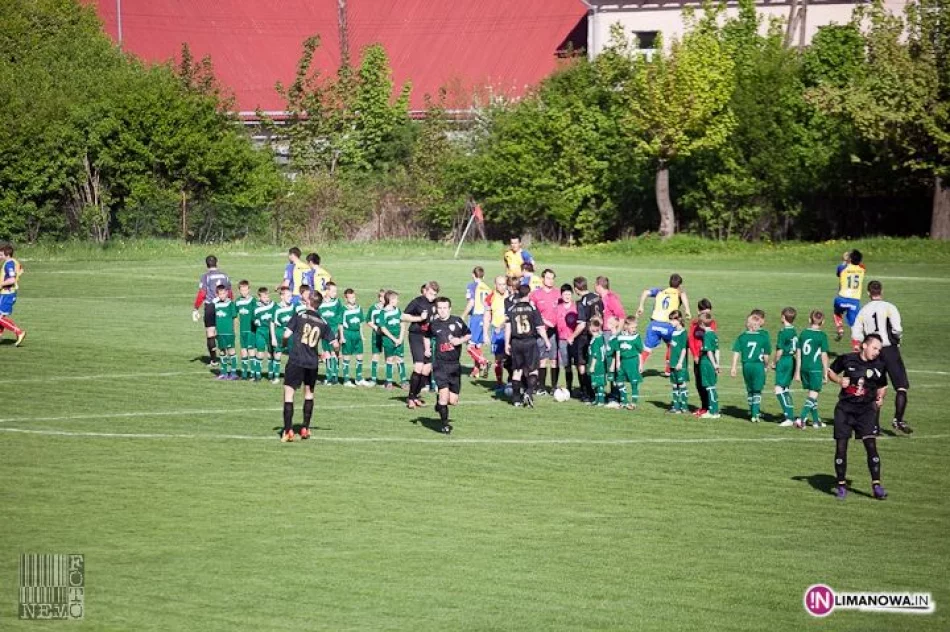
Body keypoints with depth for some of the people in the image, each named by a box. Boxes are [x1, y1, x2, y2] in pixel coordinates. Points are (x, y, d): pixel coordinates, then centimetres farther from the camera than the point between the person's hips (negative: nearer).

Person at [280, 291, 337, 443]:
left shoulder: (299, 315, -4)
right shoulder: (322, 323, 7)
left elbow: (286, 334, -11)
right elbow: (335, 343, 9)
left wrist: (283, 344, 11)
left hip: (296, 361, -4)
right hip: (312, 362, 4)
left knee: (289, 393, -1)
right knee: (309, 393, 22)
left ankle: (288, 431, -9)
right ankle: (305, 429, 22)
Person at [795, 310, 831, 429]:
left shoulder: (803, 334, 5)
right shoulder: (822, 336, -8)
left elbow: (799, 354, 7)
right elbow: (824, 356, -7)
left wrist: (798, 372, 13)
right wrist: (826, 373, 2)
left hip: (804, 368, 5)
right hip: (816, 369, -5)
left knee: (812, 394, 16)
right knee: (813, 395, 0)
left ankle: (816, 420, 22)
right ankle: (801, 418, -14)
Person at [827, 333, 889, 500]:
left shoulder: (879, 365, 1)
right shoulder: (847, 359, -4)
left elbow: (881, 386, 17)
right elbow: (831, 372, 11)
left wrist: (879, 398, -2)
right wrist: (839, 380, -8)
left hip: (866, 410, 1)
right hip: (845, 409, -1)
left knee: (871, 445, -11)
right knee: (841, 447, -1)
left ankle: (876, 485, -6)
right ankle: (841, 485, 13)